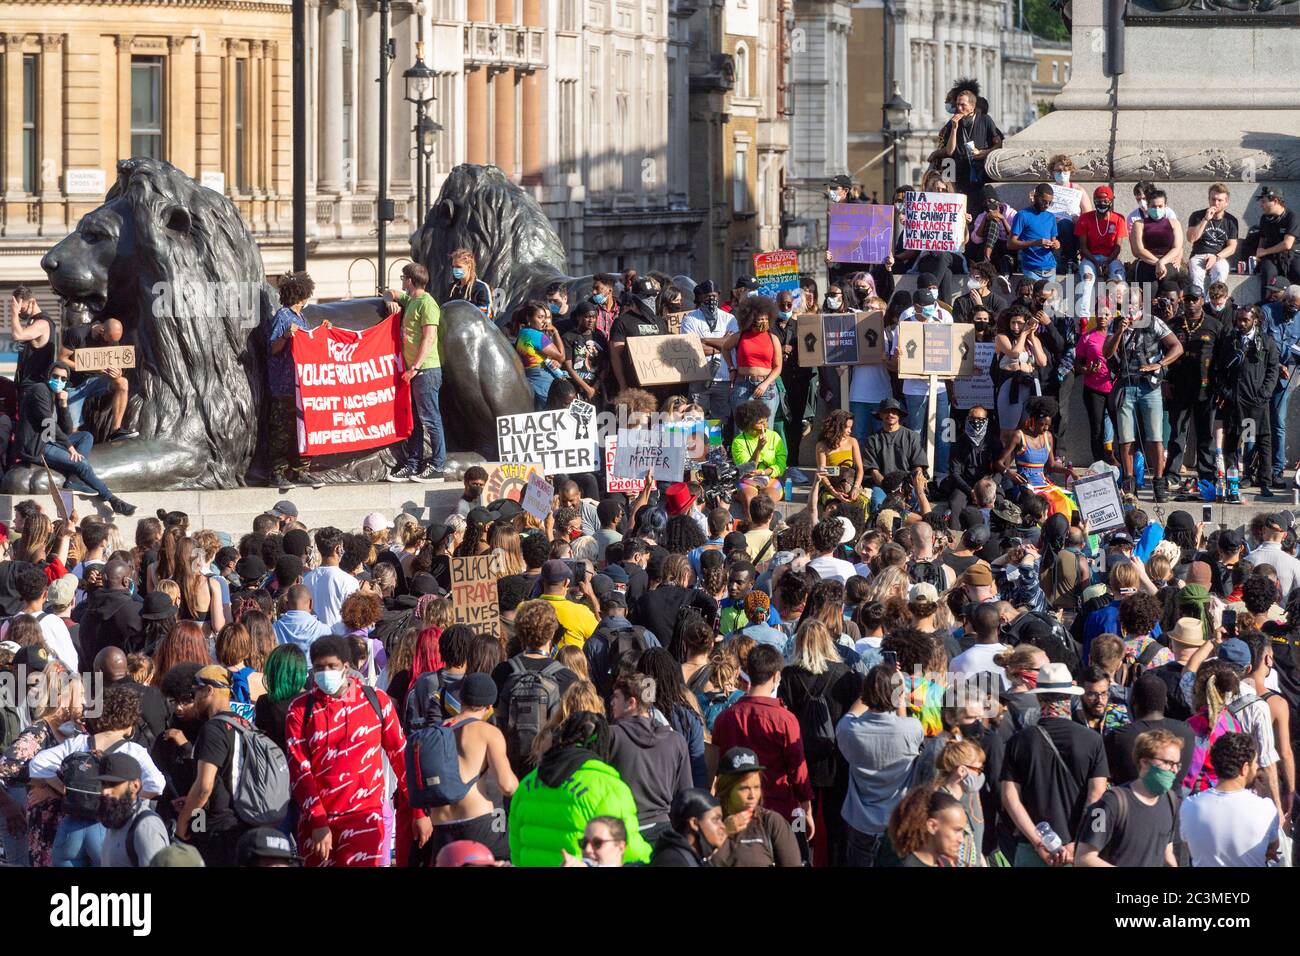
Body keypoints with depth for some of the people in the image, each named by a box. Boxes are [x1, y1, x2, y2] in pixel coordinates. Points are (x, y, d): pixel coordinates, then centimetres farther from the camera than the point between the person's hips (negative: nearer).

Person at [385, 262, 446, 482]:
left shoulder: (427, 303, -12)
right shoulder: (410, 300, 17)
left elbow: (429, 338, -19)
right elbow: (391, 294, 39)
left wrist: (415, 366, -22)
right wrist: (392, 299, 16)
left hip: (425, 370, -10)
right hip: (413, 370, 10)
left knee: (429, 418, -8)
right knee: (414, 420, 11)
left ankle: (436, 467, -6)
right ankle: (412, 465, 14)